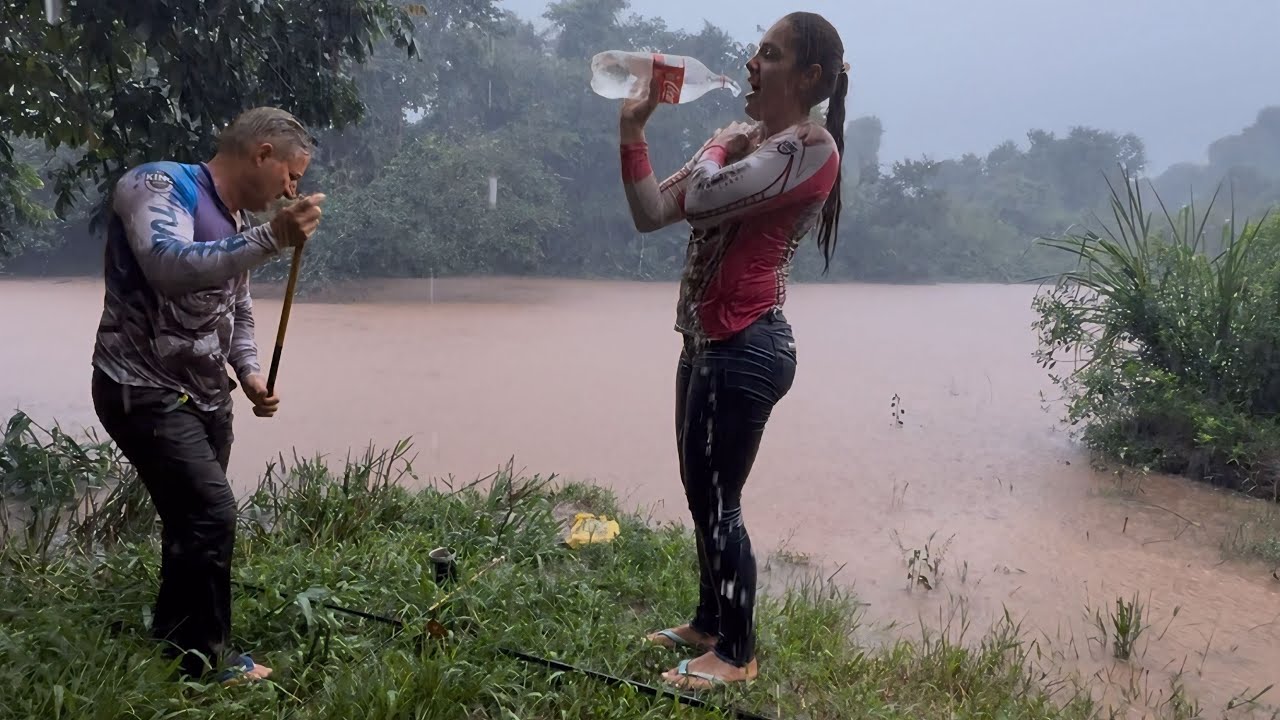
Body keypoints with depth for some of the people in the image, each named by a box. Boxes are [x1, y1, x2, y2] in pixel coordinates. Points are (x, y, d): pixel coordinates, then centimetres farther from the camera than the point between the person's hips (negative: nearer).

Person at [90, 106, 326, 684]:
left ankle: (173, 641, 30)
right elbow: (168, 268, -34)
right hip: (143, 390, -9)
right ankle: (204, 658, 0)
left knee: (193, 518, 14)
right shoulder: (158, 186, -14)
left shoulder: (236, 220, 13)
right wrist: (271, 239, -40)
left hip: (204, 396, 9)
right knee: (210, 511, -16)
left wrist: (250, 373, 4)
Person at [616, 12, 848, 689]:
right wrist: (632, 129, 3)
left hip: (746, 348, -9)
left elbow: (702, 199, -22)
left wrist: (719, 145, -2)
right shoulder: (738, 139, 15)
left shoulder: (810, 145, -12)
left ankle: (736, 653, 15)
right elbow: (651, 213, 12)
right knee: (700, 494, 18)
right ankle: (708, 622, 35)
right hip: (708, 342, 9)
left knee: (718, 502, -1)